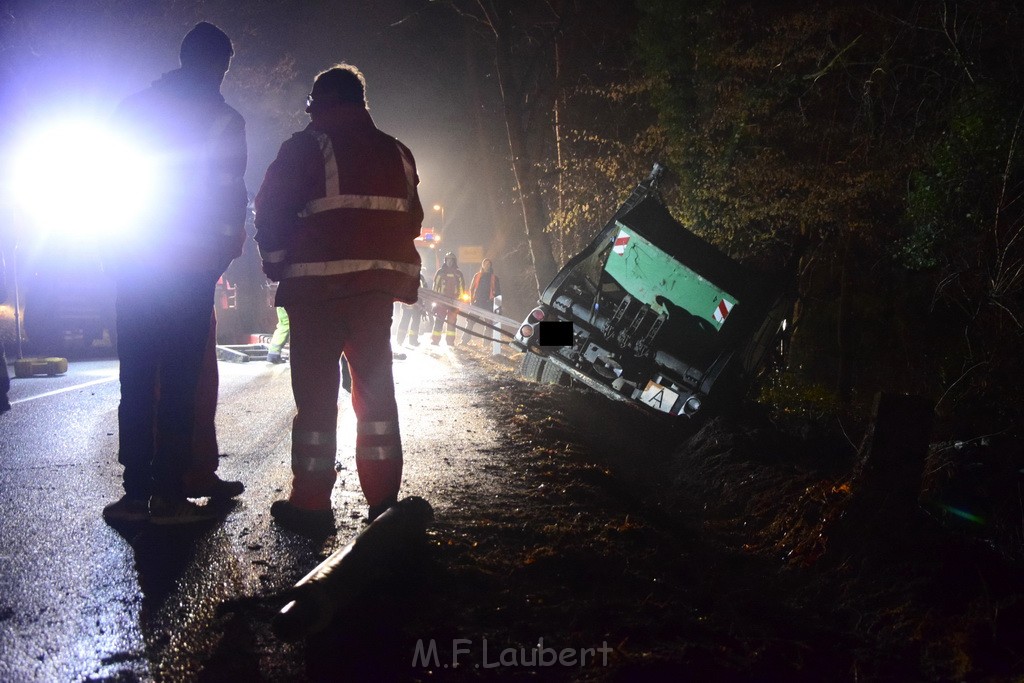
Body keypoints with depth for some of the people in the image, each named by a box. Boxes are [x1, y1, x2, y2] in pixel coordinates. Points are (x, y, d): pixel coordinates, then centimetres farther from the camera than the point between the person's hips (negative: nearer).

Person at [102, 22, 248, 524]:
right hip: (190, 267, -4)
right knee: (179, 380, -1)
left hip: (132, 265, 4)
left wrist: (115, 252, 17)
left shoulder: (133, 108, 11)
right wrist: (228, 245, 10)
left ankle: (135, 492, 7)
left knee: (136, 381, 7)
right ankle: (168, 495, -1)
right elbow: (228, 196, -6)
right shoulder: (222, 120, -2)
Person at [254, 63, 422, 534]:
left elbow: (270, 210, -4)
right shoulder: (397, 153, 13)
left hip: (318, 285, -5)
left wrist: (276, 264, 9)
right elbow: (411, 219, 17)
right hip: (379, 284, 5)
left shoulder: (308, 146, -4)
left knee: (316, 393, 0)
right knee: (375, 388, 10)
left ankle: (311, 504, 2)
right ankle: (383, 499, 11)